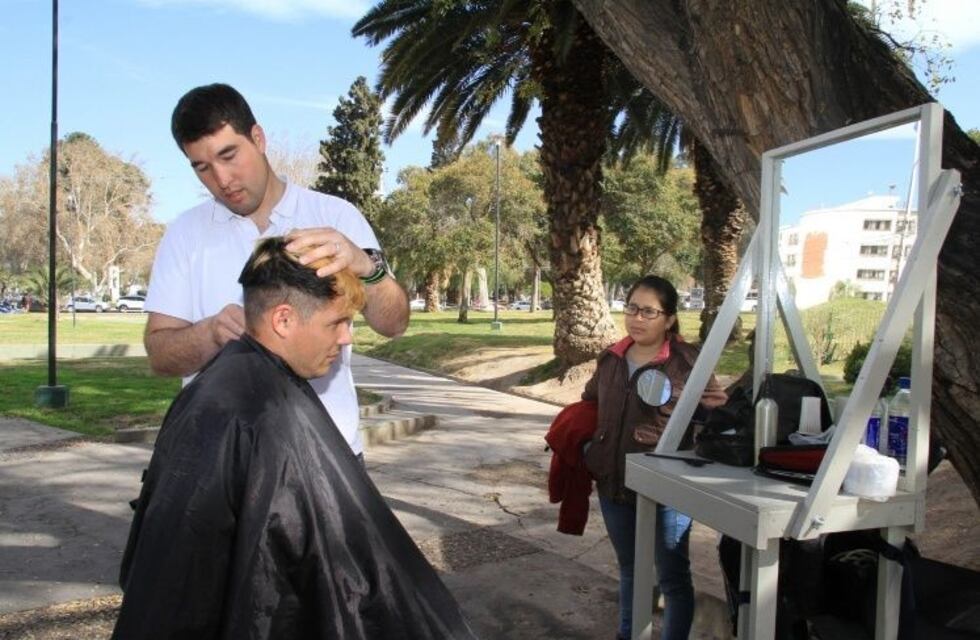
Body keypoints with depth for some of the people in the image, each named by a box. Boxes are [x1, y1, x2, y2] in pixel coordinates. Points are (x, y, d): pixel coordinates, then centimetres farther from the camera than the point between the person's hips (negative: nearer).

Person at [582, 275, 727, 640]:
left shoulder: (685, 361, -14)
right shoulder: (611, 359, 4)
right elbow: (588, 403, 20)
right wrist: (585, 446, 11)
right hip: (614, 485, 6)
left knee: (673, 578, 8)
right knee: (629, 570, 23)